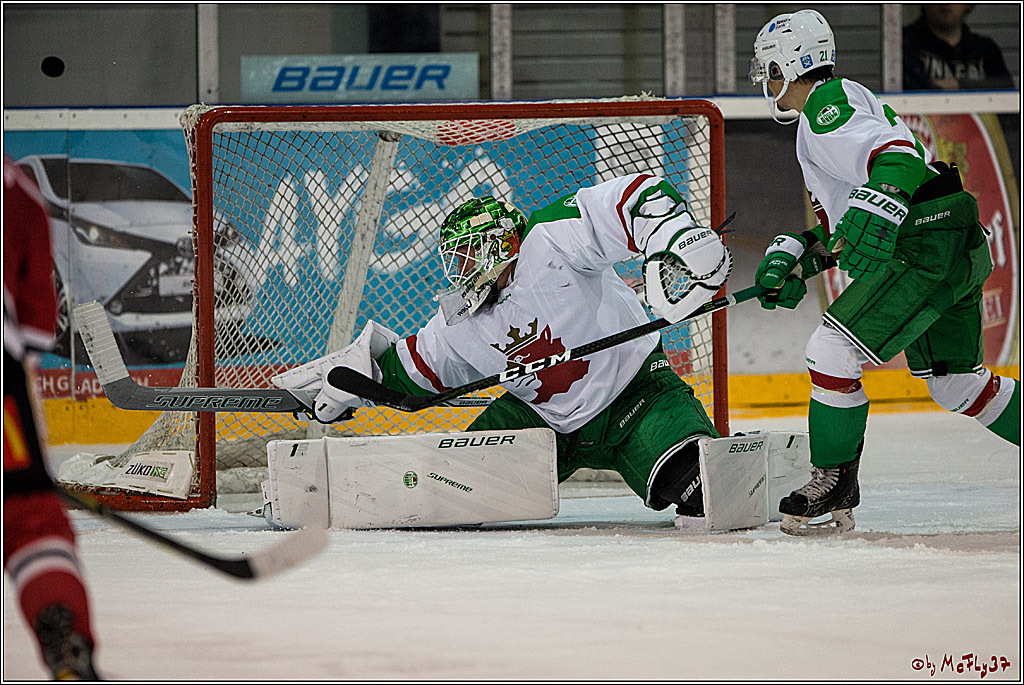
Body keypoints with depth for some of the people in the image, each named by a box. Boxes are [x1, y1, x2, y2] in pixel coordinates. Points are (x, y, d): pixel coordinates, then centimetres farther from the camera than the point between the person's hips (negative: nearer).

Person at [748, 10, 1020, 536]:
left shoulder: (827, 102, -7)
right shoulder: (829, 111, 26)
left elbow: (897, 156, -25)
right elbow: (841, 222, 29)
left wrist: (874, 216, -40)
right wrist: (793, 258, 19)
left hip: (927, 246, -11)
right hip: (960, 251, 11)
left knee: (832, 351, -13)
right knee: (956, 382, 20)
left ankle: (834, 488, -6)